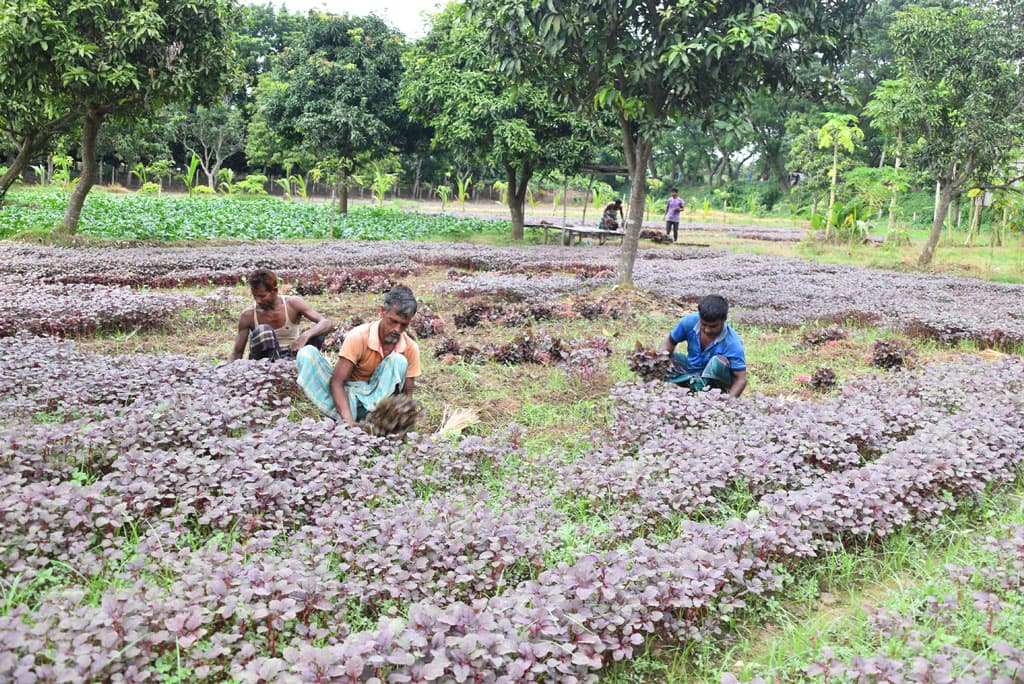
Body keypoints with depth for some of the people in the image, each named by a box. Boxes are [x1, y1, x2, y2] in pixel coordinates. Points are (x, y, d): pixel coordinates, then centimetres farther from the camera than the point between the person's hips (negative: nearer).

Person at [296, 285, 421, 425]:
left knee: (399, 361, -24)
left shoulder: (410, 349, -9)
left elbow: (407, 393, -4)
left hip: (377, 400, 2)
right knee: (307, 353, -25)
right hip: (347, 398, -1)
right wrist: (349, 422, -38)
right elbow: (336, 382, -23)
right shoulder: (359, 336, -18)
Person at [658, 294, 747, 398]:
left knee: (718, 361, -36)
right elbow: (670, 341, -1)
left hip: (714, 378, -4)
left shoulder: (733, 343, -29)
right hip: (692, 369, 4)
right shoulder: (690, 321, -18)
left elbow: (741, 378, -29)